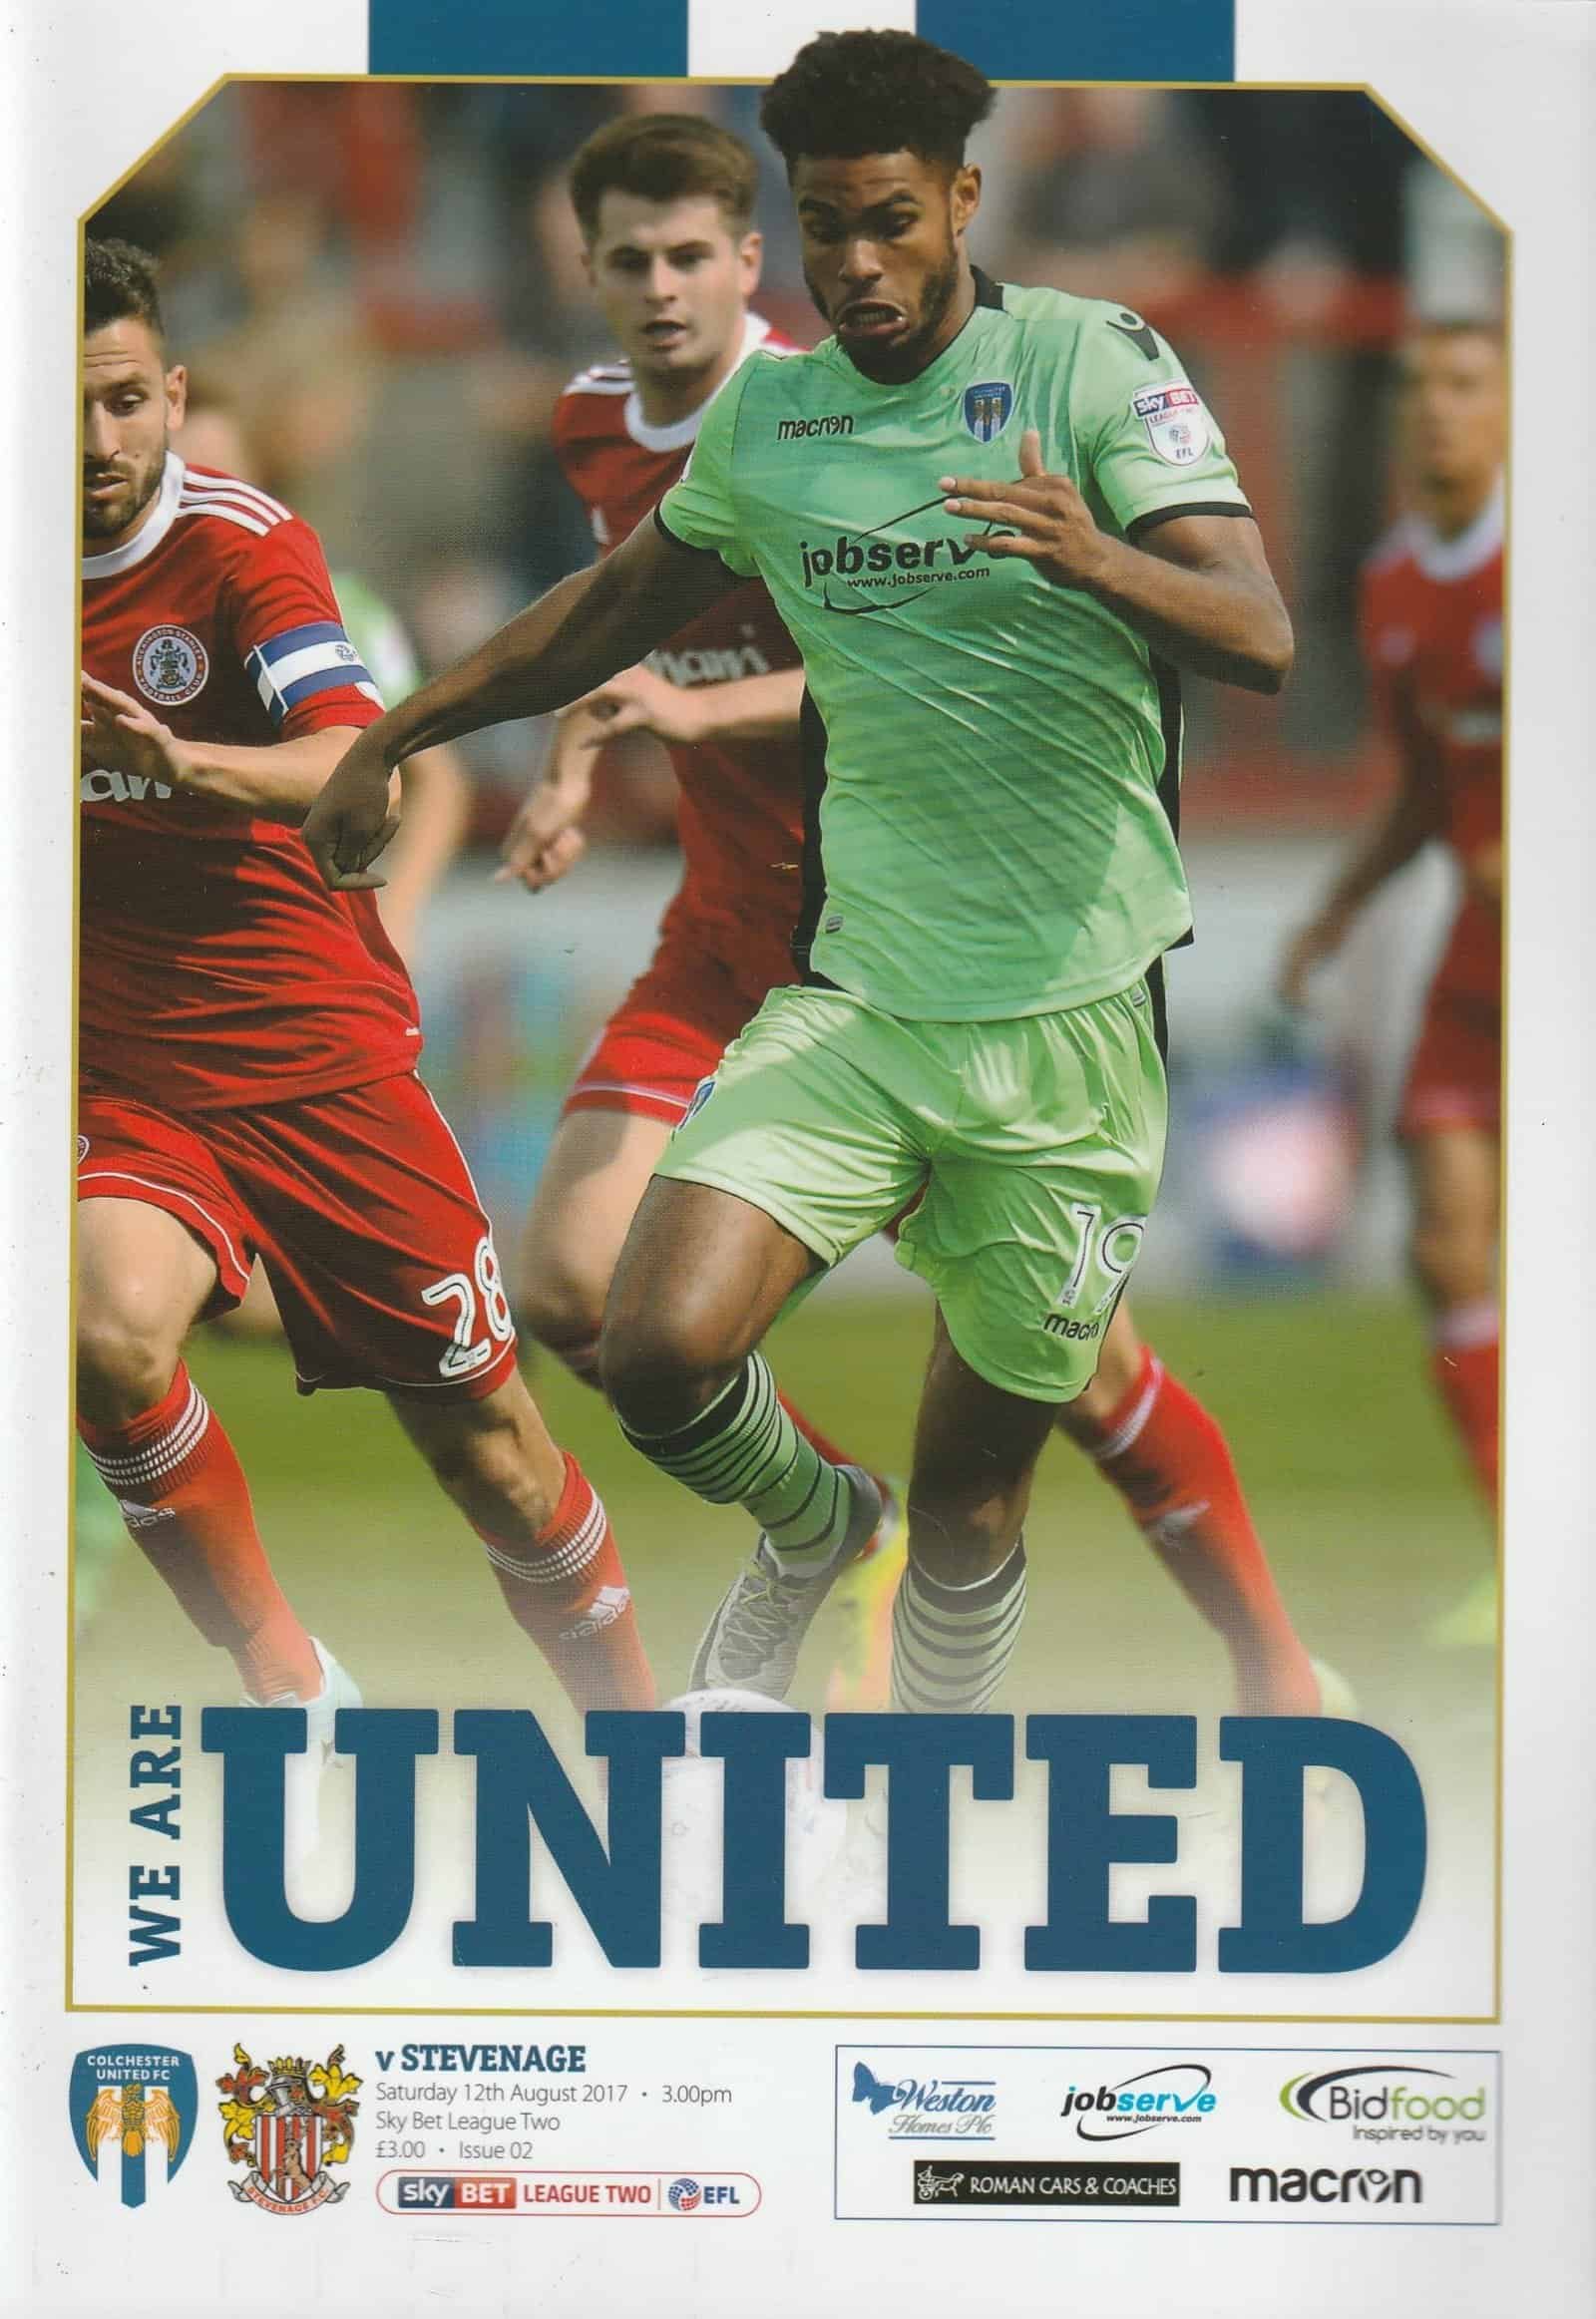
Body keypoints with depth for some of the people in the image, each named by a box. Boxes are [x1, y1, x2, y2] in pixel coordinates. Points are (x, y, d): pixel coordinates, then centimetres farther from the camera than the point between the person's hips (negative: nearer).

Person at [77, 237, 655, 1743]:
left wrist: (174, 760, -44)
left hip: (320, 1052, -2)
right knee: (109, 1336, -28)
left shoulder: (241, 543, -10)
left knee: (485, 1445, 2)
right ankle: (281, 1682, -10)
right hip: (124, 1077, 2)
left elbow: (345, 769, -25)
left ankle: (634, 1732, 24)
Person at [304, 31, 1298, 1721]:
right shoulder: (761, 415, 7)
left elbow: (1258, 640, -17)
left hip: (1070, 1024, -3)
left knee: (972, 1499, 2)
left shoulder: (1095, 367, -6)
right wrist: (394, 736, 26)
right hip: (853, 999, 3)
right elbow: (620, 605, 26)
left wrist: (1099, 558, -37)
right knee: (661, 1350, -18)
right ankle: (807, 1531, 16)